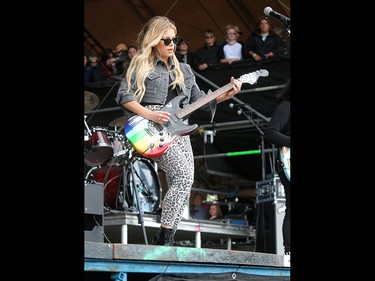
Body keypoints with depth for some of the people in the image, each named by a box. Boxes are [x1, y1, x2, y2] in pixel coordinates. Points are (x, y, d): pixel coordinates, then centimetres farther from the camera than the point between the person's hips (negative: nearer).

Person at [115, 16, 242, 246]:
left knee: (183, 189, -3)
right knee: (184, 175, -23)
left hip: (179, 131, 7)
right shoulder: (141, 65, 4)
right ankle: (164, 236, -18)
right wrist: (149, 114, -18)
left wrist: (225, 95, 4)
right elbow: (124, 97, -4)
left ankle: (163, 242, 2)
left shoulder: (184, 70, 22)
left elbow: (199, 100, 20)